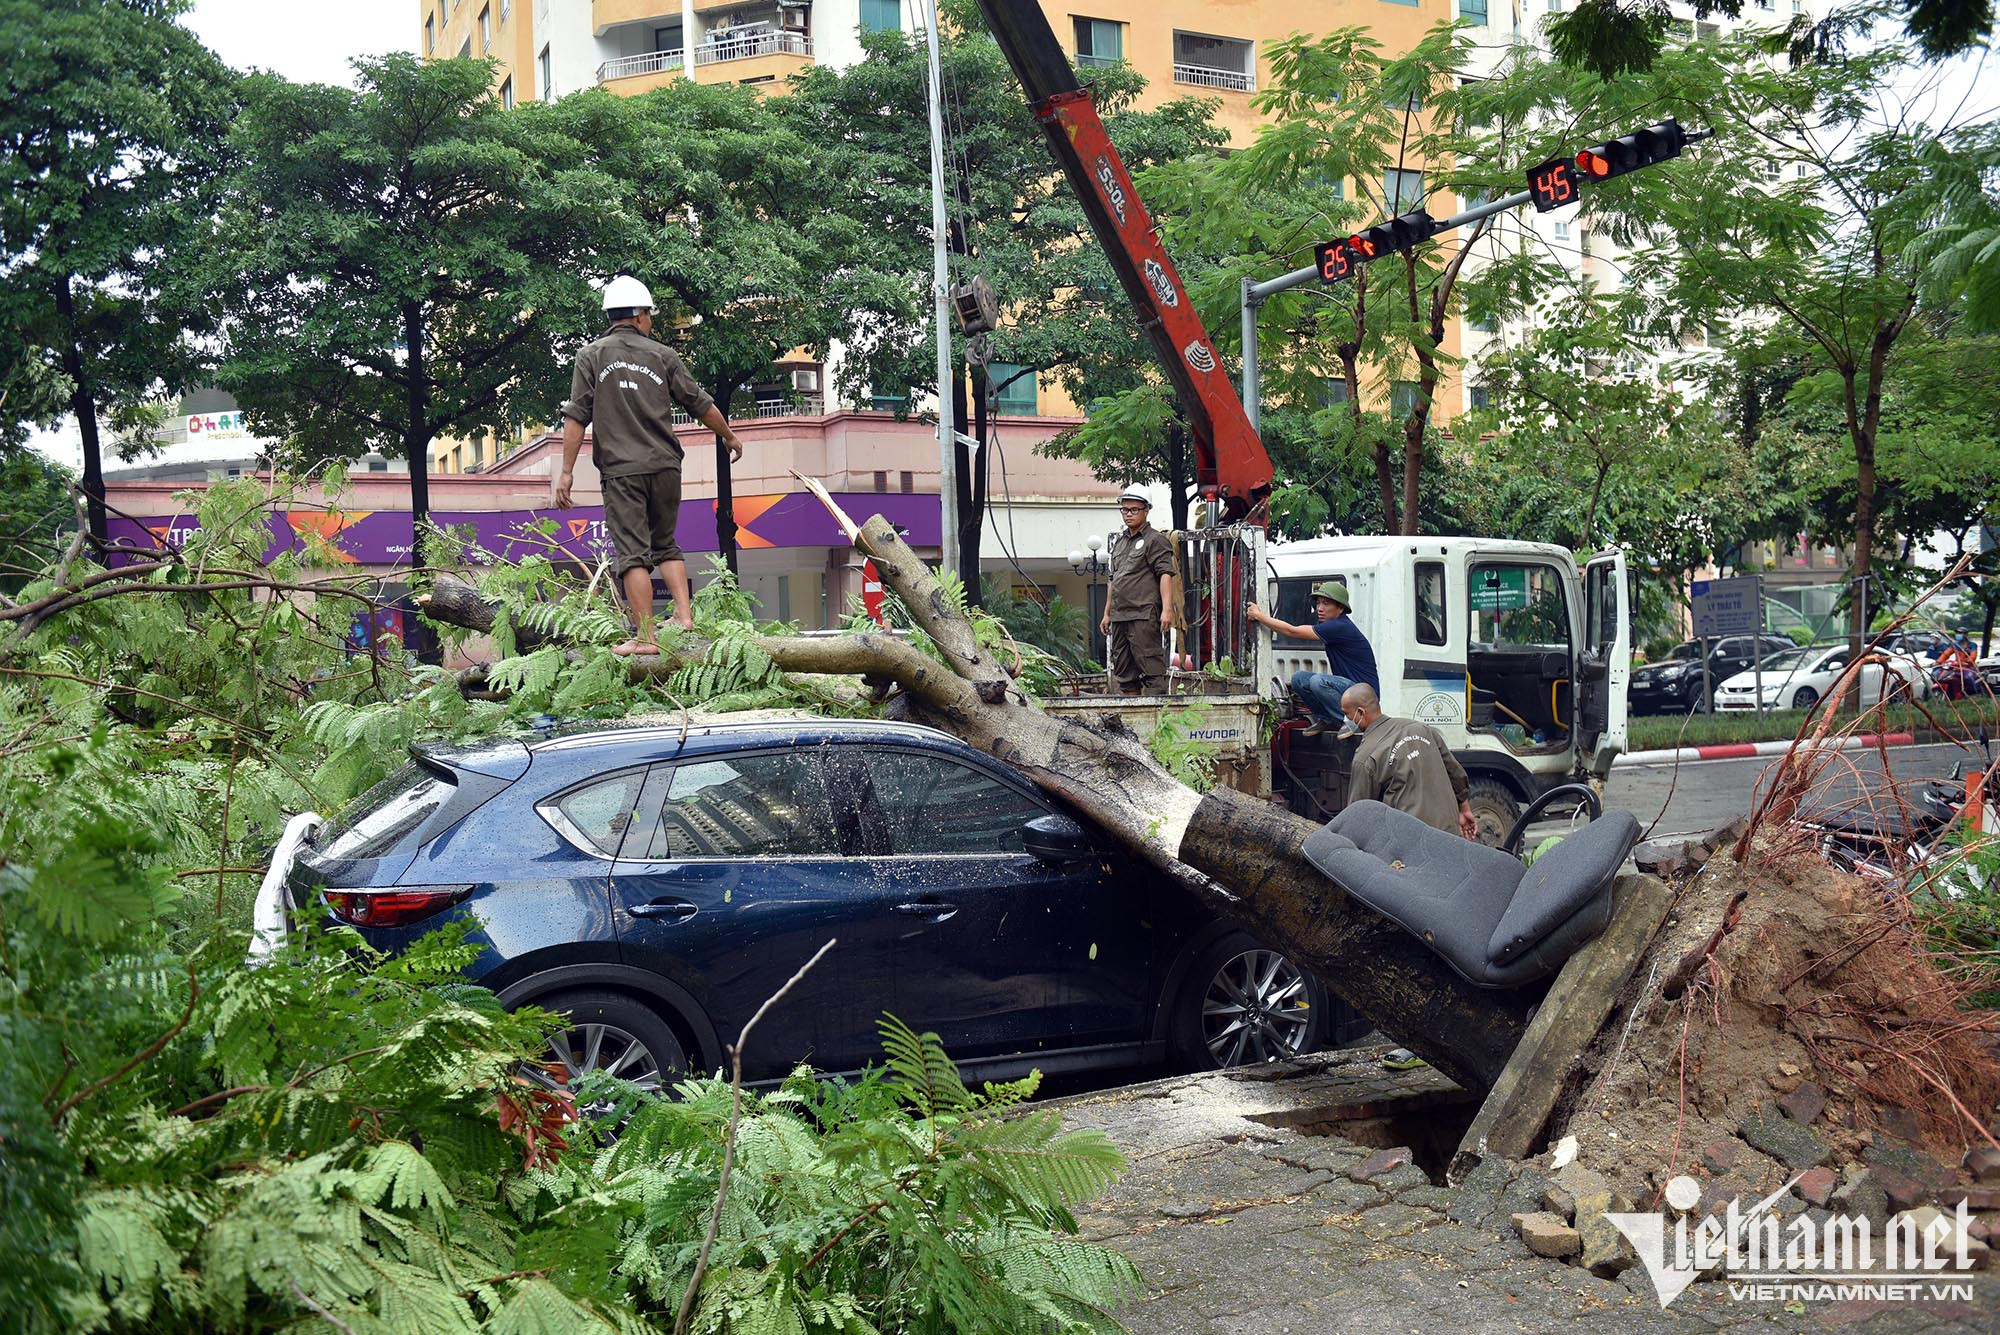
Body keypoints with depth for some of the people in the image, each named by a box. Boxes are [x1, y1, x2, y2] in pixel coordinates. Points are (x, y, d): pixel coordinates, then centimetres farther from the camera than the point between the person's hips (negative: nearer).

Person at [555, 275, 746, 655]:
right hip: (665, 466, 2)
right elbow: (701, 404, 13)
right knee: (666, 544, 20)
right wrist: (730, 437, 28)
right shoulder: (662, 355, 8)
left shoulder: (591, 356, 4)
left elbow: (576, 417, -2)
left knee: (633, 553, -2)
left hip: (622, 470, -2)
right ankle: (684, 615, 9)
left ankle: (645, 637, -5)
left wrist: (567, 471, 0)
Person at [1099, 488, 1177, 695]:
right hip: (1119, 617, 8)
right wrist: (1107, 613, 23)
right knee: (1124, 673, 10)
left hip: (1144, 617, -8)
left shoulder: (1156, 540, -2)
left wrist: (1166, 609, -21)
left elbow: (1166, 575, -12)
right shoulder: (1119, 542, 21)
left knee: (1152, 670, -10)